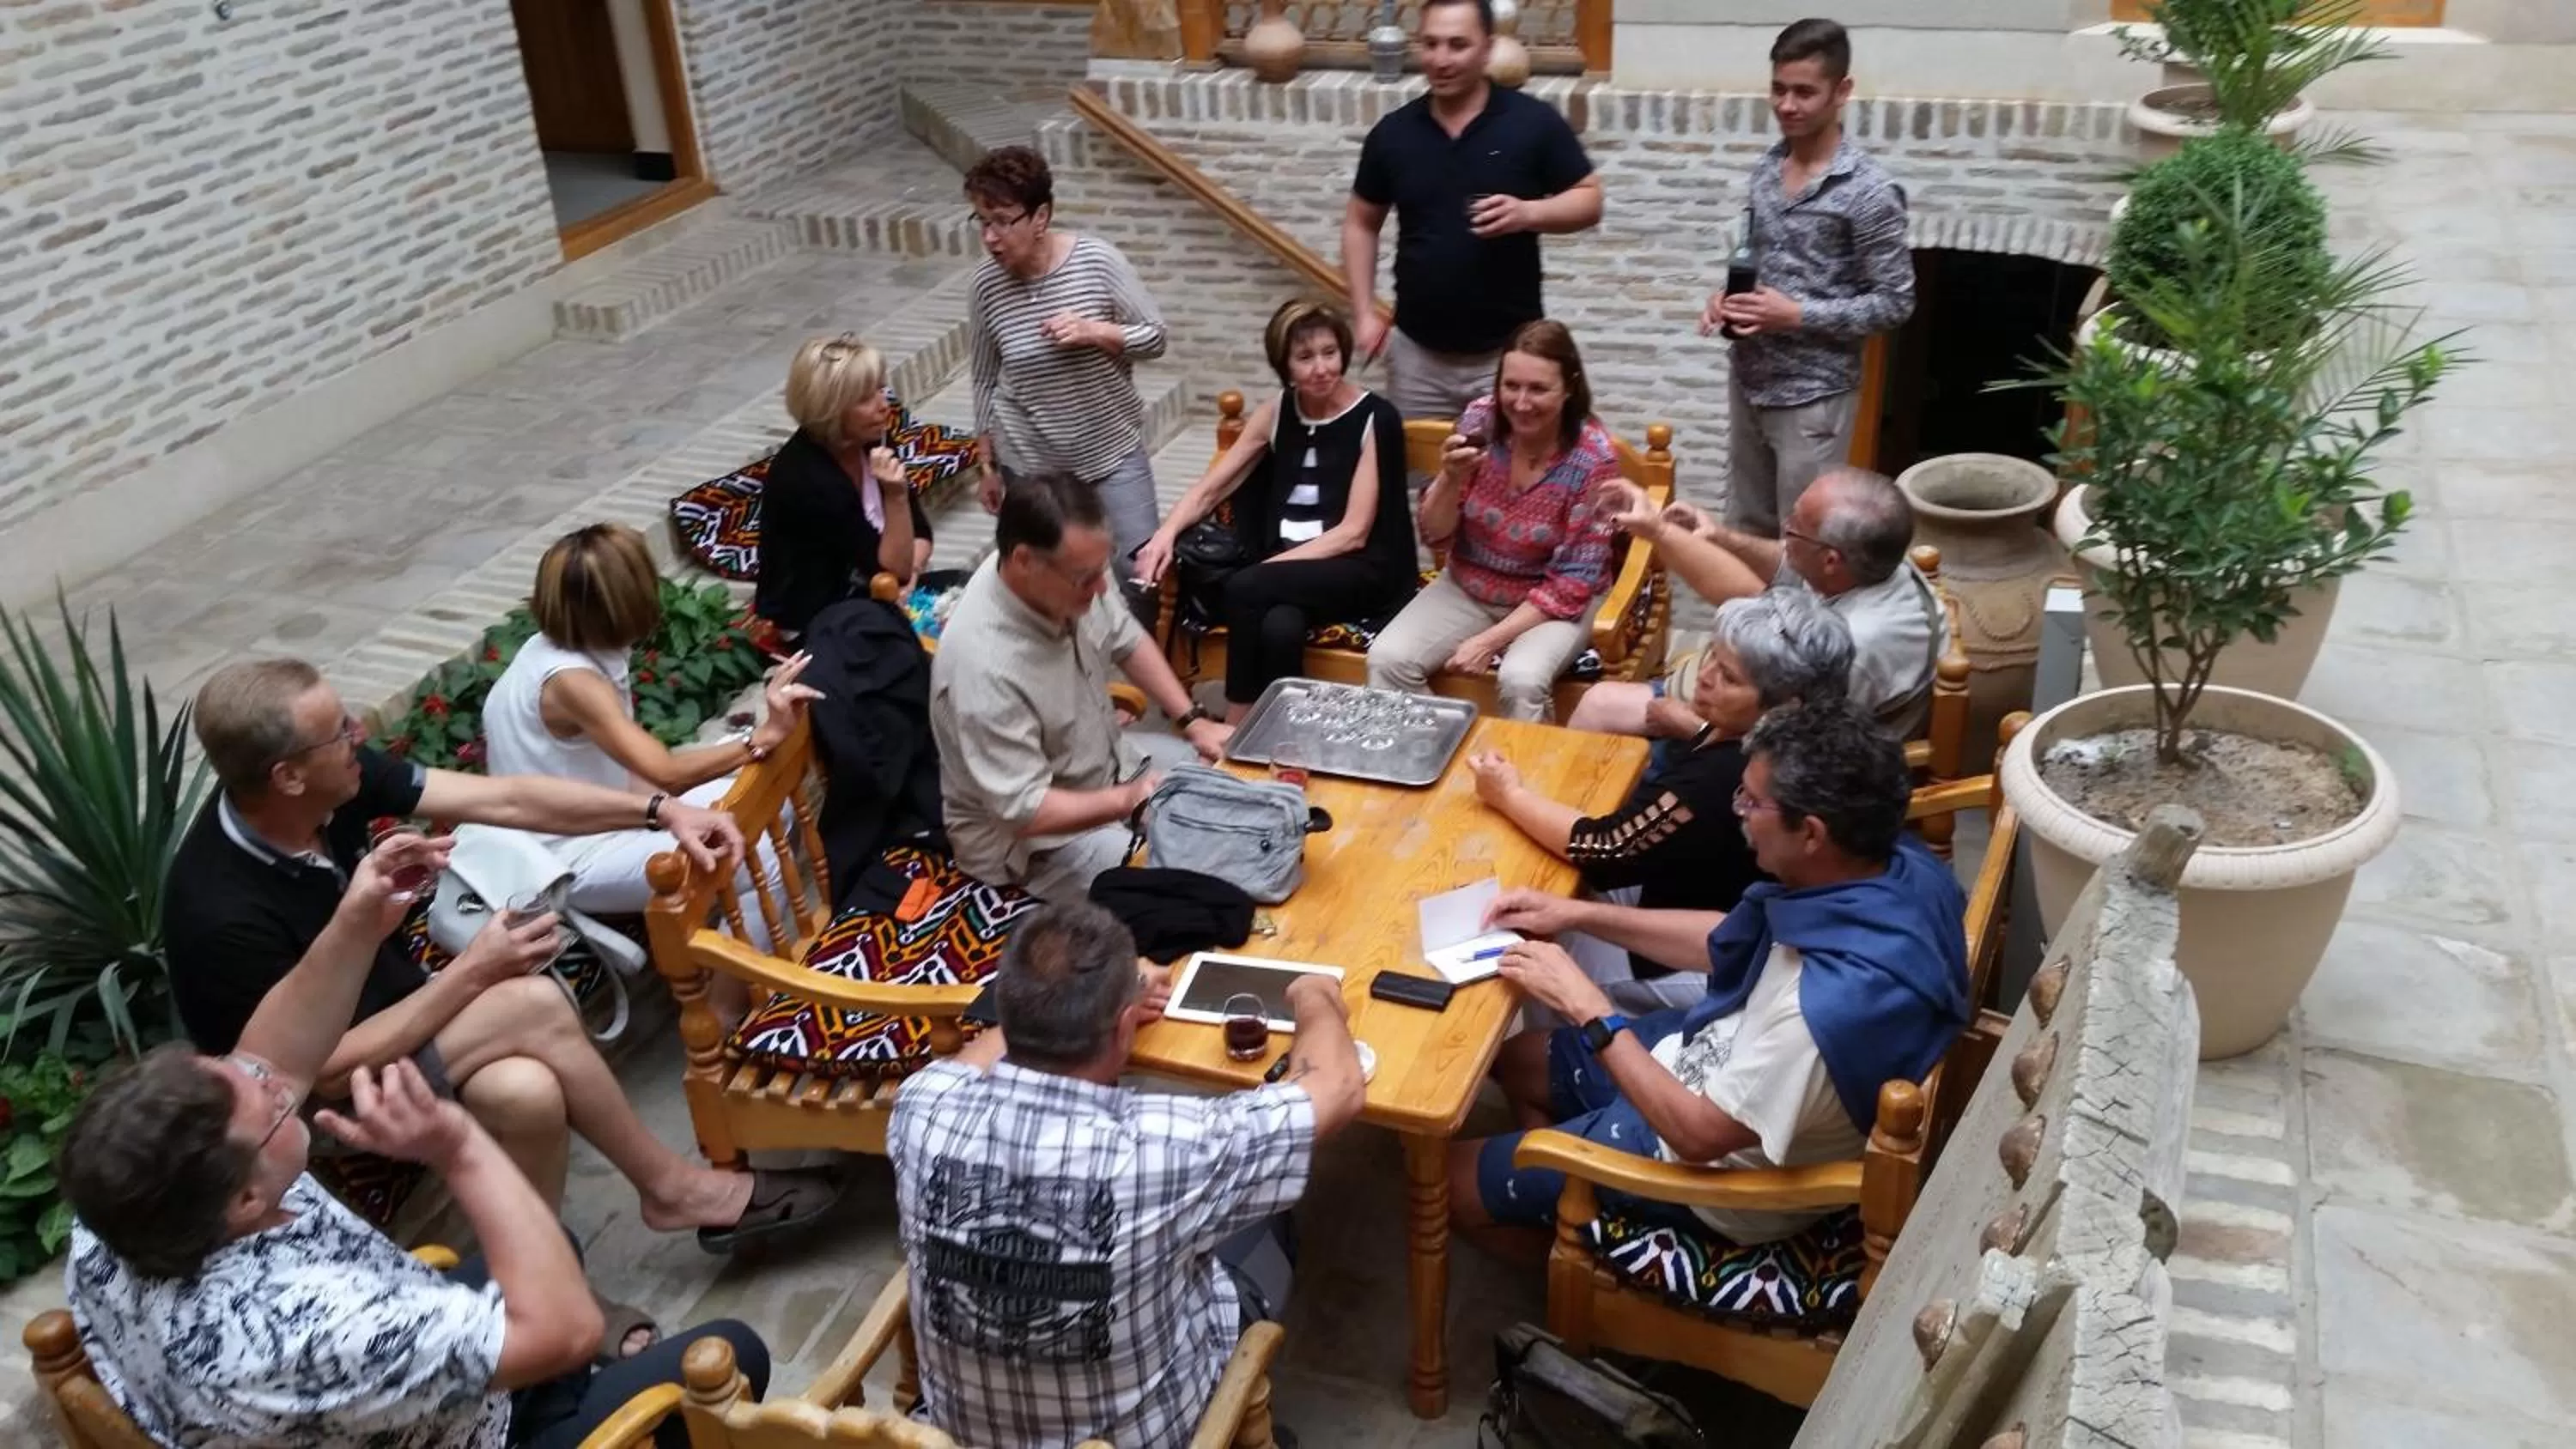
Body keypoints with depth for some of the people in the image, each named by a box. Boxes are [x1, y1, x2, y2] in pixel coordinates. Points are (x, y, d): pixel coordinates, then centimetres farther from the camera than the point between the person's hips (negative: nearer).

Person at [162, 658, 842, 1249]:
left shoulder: (337, 782, -13)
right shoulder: (225, 915, -32)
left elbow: (503, 800, -9)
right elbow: (330, 1068, -26)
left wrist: (660, 810, -16)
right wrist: (472, 974, -23)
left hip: (395, 1017, 7)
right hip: (320, 1100, -7)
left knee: (525, 1091, -27)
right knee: (534, 1005, -27)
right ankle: (669, 1185, -9)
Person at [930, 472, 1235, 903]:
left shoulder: (1067, 573, -15)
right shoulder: (985, 667, -38)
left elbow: (1126, 640, 5)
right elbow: (1024, 809, -32)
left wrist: (1193, 721, 0)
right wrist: (1128, 800, -34)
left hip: (1107, 761, 8)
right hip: (1033, 837, -8)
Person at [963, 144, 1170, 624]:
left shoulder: (1097, 260, -14)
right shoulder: (987, 283, -9)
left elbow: (1155, 337, -6)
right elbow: (985, 381, 3)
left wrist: (1093, 331, -24)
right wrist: (988, 466, 8)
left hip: (1113, 452, -1)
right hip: (1031, 465, 1)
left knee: (1142, 575, 3)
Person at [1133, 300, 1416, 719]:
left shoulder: (1375, 418, -7)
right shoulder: (1276, 413, 8)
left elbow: (1354, 533, -12)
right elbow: (1209, 489, 10)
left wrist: (1270, 566, -20)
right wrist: (1166, 533, -11)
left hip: (1363, 571, -3)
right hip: (1291, 568, 3)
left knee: (1244, 588, -30)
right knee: (1280, 628, -34)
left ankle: (1236, 732, -19)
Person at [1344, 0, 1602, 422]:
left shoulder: (1533, 122, -6)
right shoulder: (1393, 132, 2)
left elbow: (1589, 201, 0)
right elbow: (1361, 223, 12)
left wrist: (1527, 213, -20)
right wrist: (1365, 313, 3)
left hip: (1509, 350, -2)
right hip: (1417, 351, 3)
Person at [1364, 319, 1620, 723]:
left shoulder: (1593, 458, -19)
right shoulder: (1480, 419, -11)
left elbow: (1573, 582, -16)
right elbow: (1434, 534, -5)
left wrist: (1490, 641, -22)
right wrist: (1451, 478, -25)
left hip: (1553, 600, -3)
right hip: (1468, 586, 4)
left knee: (1521, 680, -33)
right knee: (1387, 659, -19)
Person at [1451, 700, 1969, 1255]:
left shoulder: (1833, 1002, -42)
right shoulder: (1896, 865, -14)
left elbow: (1698, 1134, -28)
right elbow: (1732, 944, 2)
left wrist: (1588, 1008, -20)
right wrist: (1580, 914, 0)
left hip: (1725, 1168, -8)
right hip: (1724, 1064, 8)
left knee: (1456, 1181, 5)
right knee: (1517, 1060, 23)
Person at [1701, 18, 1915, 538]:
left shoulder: (1869, 190, -16)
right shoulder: (1765, 168, 5)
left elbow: (1894, 302, -13)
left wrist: (1797, 315, -21)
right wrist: (1727, 299, -3)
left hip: (1814, 394, -7)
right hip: (1749, 380, 7)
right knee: (1745, 531, 18)